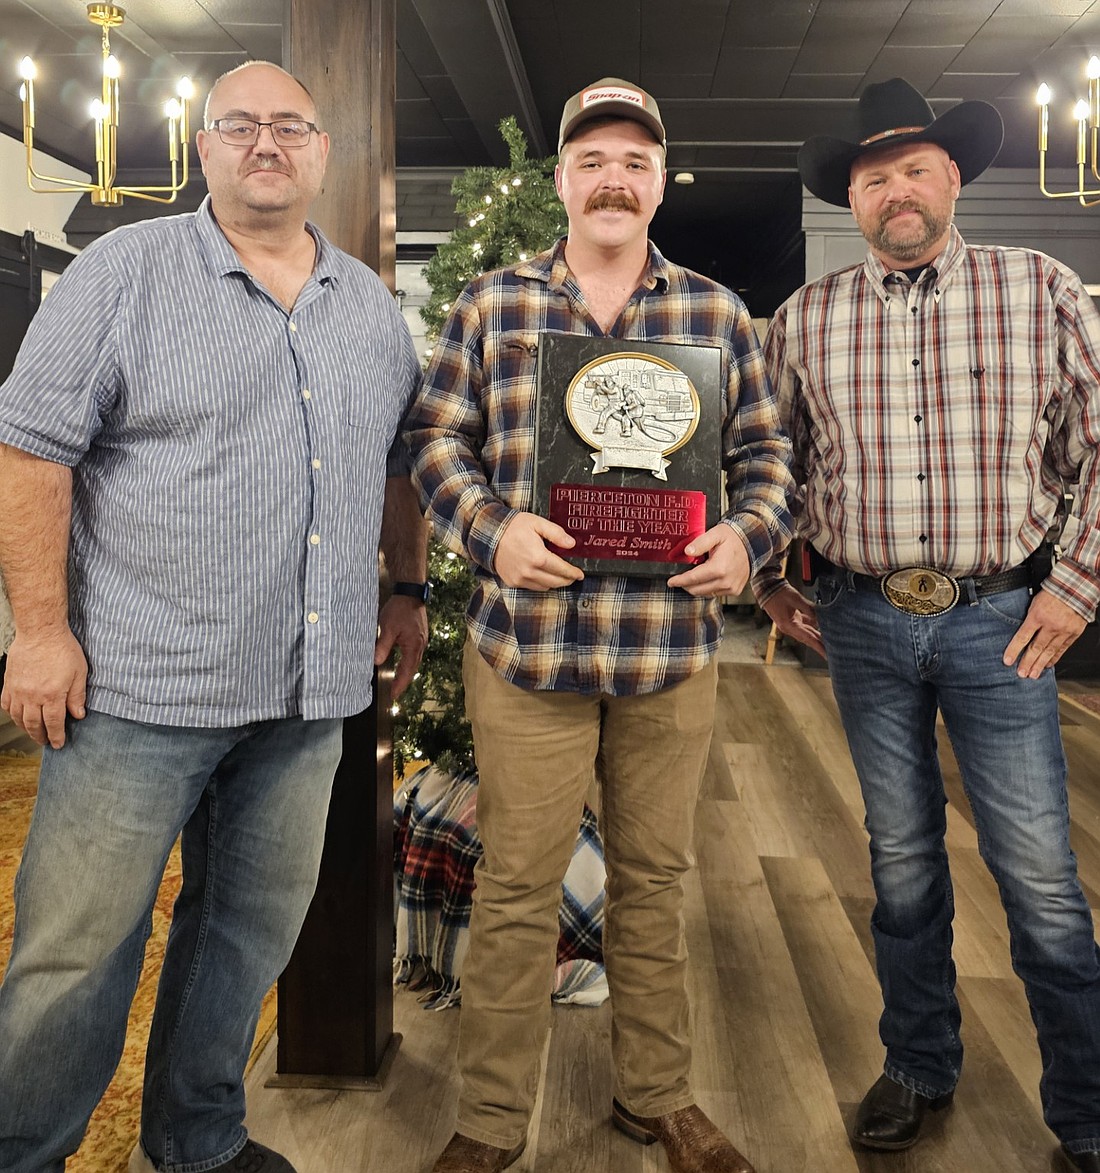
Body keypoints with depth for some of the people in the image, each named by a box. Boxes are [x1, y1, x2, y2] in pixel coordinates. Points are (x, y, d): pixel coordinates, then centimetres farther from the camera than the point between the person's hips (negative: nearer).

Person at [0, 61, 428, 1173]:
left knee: (251, 929, 16)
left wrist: (410, 591, 16)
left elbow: (397, 462, 22)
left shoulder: (372, 304, 14)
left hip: (310, 687, 5)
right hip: (142, 678, -4)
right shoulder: (125, 271, -1)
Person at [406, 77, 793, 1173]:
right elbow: (437, 438, 3)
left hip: (674, 653, 2)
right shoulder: (491, 302, 5)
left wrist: (746, 535, -10)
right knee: (514, 887, 7)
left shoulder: (718, 313, 8)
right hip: (524, 646, -1)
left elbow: (765, 451, 10)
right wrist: (492, 531, -14)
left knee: (654, 877, 16)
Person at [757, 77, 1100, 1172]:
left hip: (998, 620, -1)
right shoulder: (805, 318, 5)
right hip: (862, 624, 2)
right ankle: (918, 1070, 32)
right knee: (900, 859, 14)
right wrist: (768, 581, 8)